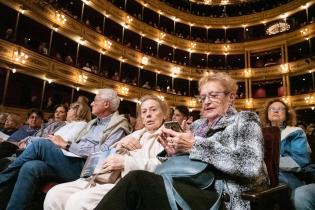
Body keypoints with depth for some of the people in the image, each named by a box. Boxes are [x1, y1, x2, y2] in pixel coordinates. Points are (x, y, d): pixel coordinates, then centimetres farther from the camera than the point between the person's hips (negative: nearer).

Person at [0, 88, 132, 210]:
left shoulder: (118, 125, -2)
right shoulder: (92, 123, 25)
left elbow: (102, 153, -16)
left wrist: (67, 145, -13)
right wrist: (61, 144, 2)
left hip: (84, 168, -7)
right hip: (71, 162, 8)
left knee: (40, 145, -18)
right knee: (30, 167, -18)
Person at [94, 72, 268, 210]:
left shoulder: (244, 121, 5)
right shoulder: (197, 125, 21)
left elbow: (252, 166, -14)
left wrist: (195, 145, -16)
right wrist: (173, 152, -3)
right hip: (190, 190, 5)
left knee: (137, 180, -28)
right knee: (137, 181, -26)